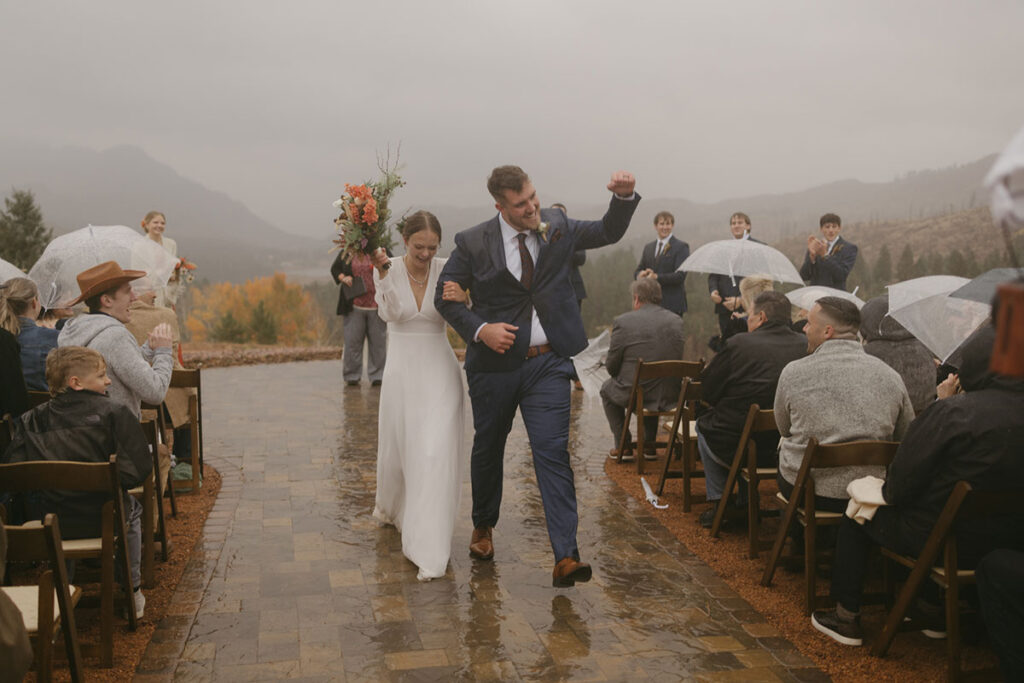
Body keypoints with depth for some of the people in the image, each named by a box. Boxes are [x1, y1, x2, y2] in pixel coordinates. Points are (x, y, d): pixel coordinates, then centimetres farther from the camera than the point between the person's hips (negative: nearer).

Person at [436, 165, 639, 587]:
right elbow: (445, 295, 0)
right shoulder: (473, 243, -6)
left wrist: (623, 197, -8)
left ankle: (565, 557, -10)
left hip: (548, 362, 0)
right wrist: (479, 329, -16)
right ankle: (483, 526, 42)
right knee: (488, 448, 16)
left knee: (553, 453, -9)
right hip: (495, 362, 0)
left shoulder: (556, 227, 3)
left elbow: (609, 232, 12)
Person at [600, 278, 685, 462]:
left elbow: (612, 367, -7)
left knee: (607, 388, 29)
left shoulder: (623, 321, -13)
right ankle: (649, 444, 36)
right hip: (670, 396, 4)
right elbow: (679, 359, 11)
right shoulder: (676, 321, 1)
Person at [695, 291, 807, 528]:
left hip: (734, 450, -4)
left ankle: (717, 504, 26)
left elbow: (707, 393, -5)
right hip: (787, 449, 4)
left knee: (704, 424, 27)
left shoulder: (738, 344, -14)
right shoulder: (805, 346, -3)